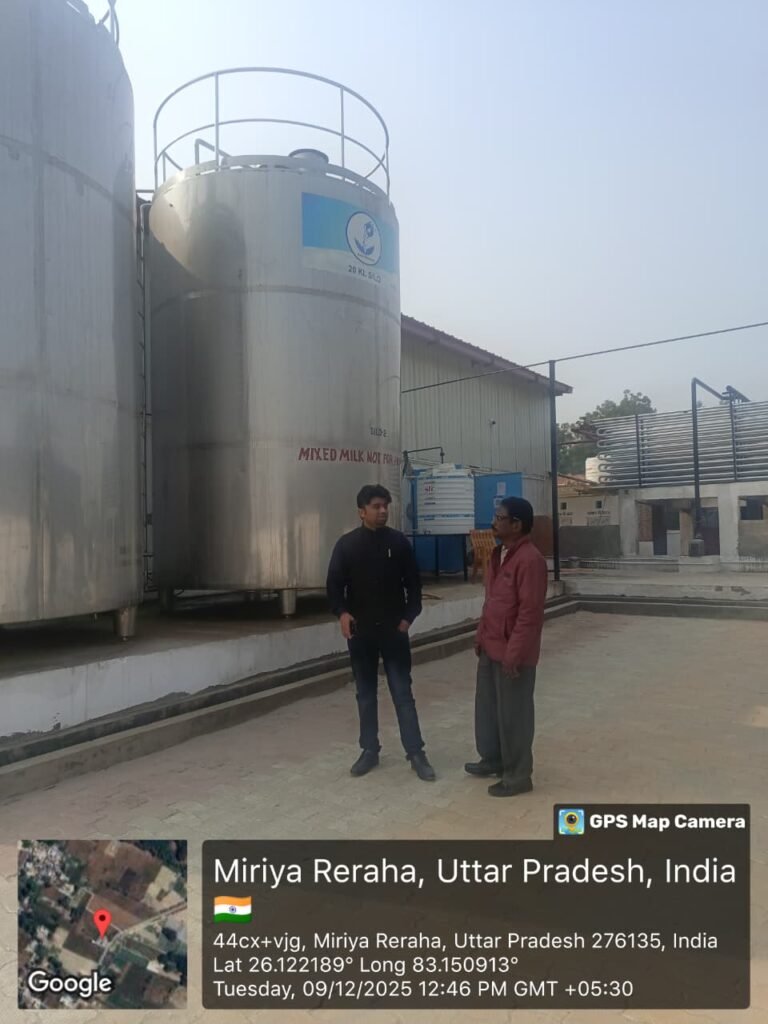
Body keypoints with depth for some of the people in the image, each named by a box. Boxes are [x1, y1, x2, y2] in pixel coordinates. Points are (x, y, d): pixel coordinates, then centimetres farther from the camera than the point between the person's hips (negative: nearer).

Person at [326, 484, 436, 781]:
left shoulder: (399, 542, 0)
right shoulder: (346, 544, -1)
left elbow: (413, 584, 4)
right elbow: (334, 585, -1)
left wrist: (409, 616, -6)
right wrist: (342, 612, -18)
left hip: (394, 629, -1)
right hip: (360, 631, 1)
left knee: (403, 692, 2)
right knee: (366, 694, 11)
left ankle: (416, 752, 9)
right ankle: (369, 750, 24)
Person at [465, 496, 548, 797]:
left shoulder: (530, 559, -21)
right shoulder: (498, 554, 9)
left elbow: (530, 612, -23)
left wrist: (513, 652, -22)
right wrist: (481, 636, 17)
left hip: (513, 653, -9)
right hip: (491, 648, 9)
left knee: (513, 714, 5)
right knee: (487, 705, 20)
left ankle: (518, 776, 21)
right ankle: (492, 759, 39)